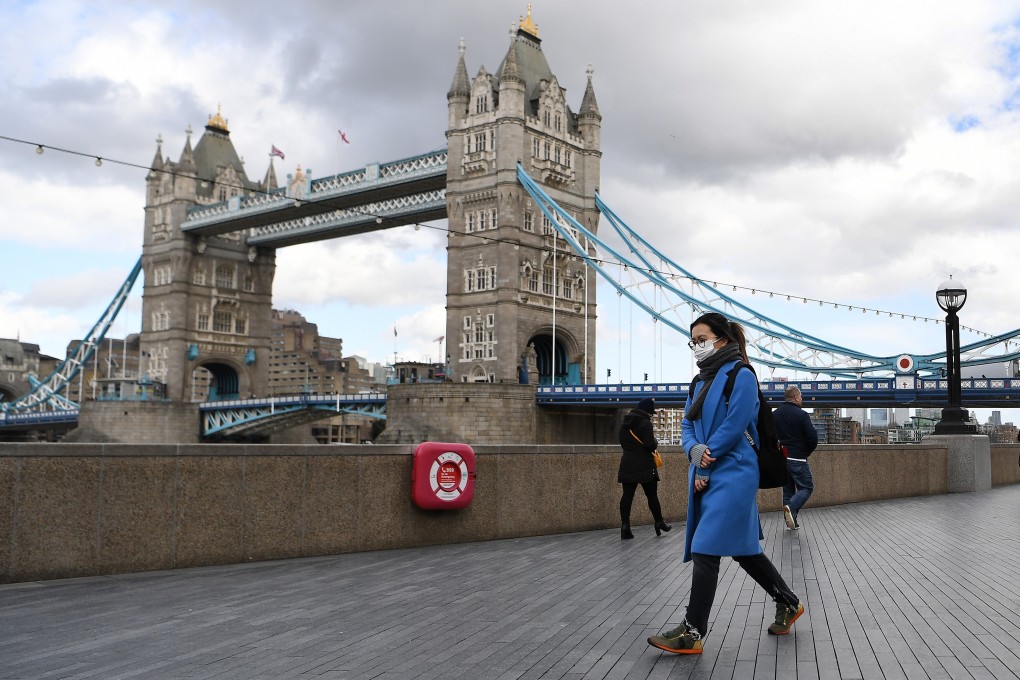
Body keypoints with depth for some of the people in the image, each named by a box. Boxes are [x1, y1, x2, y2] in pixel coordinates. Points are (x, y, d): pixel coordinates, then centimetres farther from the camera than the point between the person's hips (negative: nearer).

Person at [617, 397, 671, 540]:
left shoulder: (625, 423, 11)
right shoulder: (645, 423, -13)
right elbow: (650, 445, -19)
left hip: (627, 465, 6)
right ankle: (659, 523, 20)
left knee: (627, 495, 1)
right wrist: (655, 442, 1)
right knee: (652, 495, 8)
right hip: (644, 465, -6)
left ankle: (625, 526, -3)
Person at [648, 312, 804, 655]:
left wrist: (706, 464, -12)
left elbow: (733, 427, -16)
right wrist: (694, 450, -12)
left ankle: (692, 633, -5)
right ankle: (788, 603, 33)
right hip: (706, 476, 9)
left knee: (705, 549, -10)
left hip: (731, 475, -9)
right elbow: (687, 424, 9)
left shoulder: (740, 375, -9)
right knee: (743, 548, 16)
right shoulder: (700, 381, 15)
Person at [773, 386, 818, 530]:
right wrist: (806, 452, 5)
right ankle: (792, 508, -19)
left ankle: (791, 522, 13)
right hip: (797, 459, -6)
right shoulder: (801, 414, -11)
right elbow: (813, 438, -13)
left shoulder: (774, 415, 6)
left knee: (788, 490, 15)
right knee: (806, 487, 5)